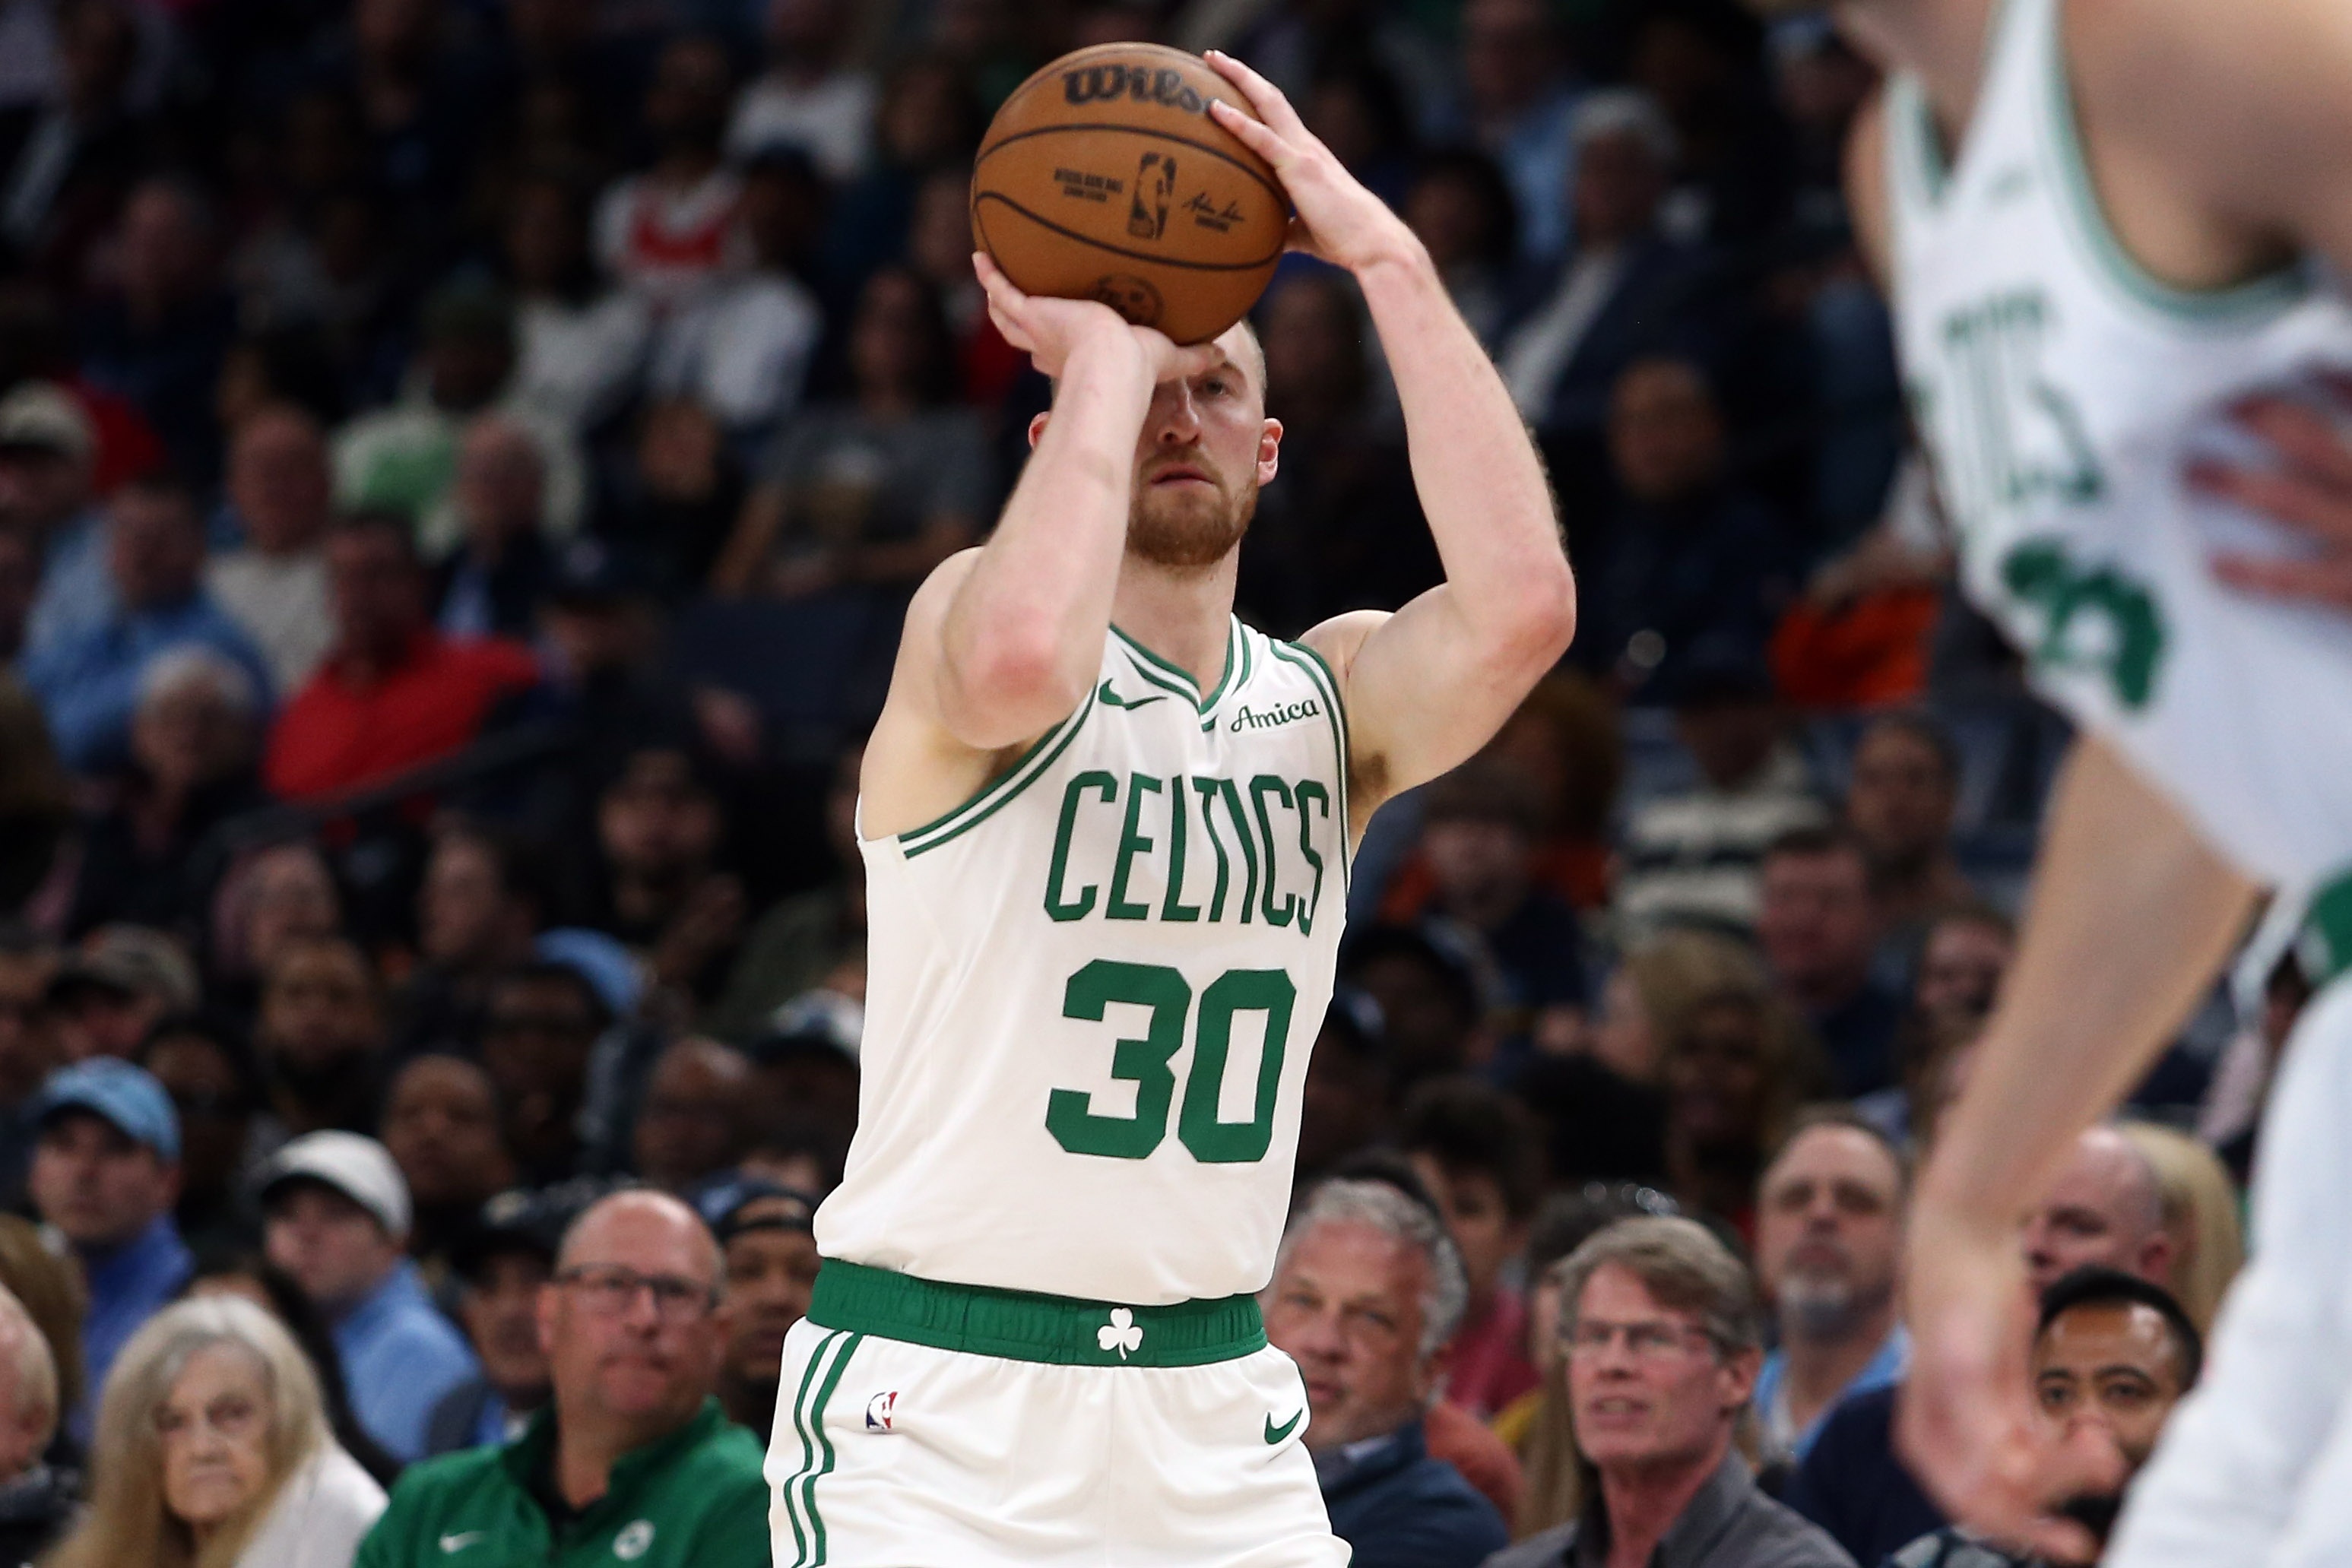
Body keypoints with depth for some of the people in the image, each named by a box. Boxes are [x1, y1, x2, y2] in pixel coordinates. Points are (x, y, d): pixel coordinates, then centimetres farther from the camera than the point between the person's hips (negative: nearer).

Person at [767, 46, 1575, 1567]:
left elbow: (1521, 609, -16)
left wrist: (1387, 258, -13)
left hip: (1216, 1409, 4)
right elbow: (1023, 657, -32)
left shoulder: (1333, 697, 6)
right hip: (934, 1386, -4)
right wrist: (1103, 357, -18)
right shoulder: (967, 609, -5)